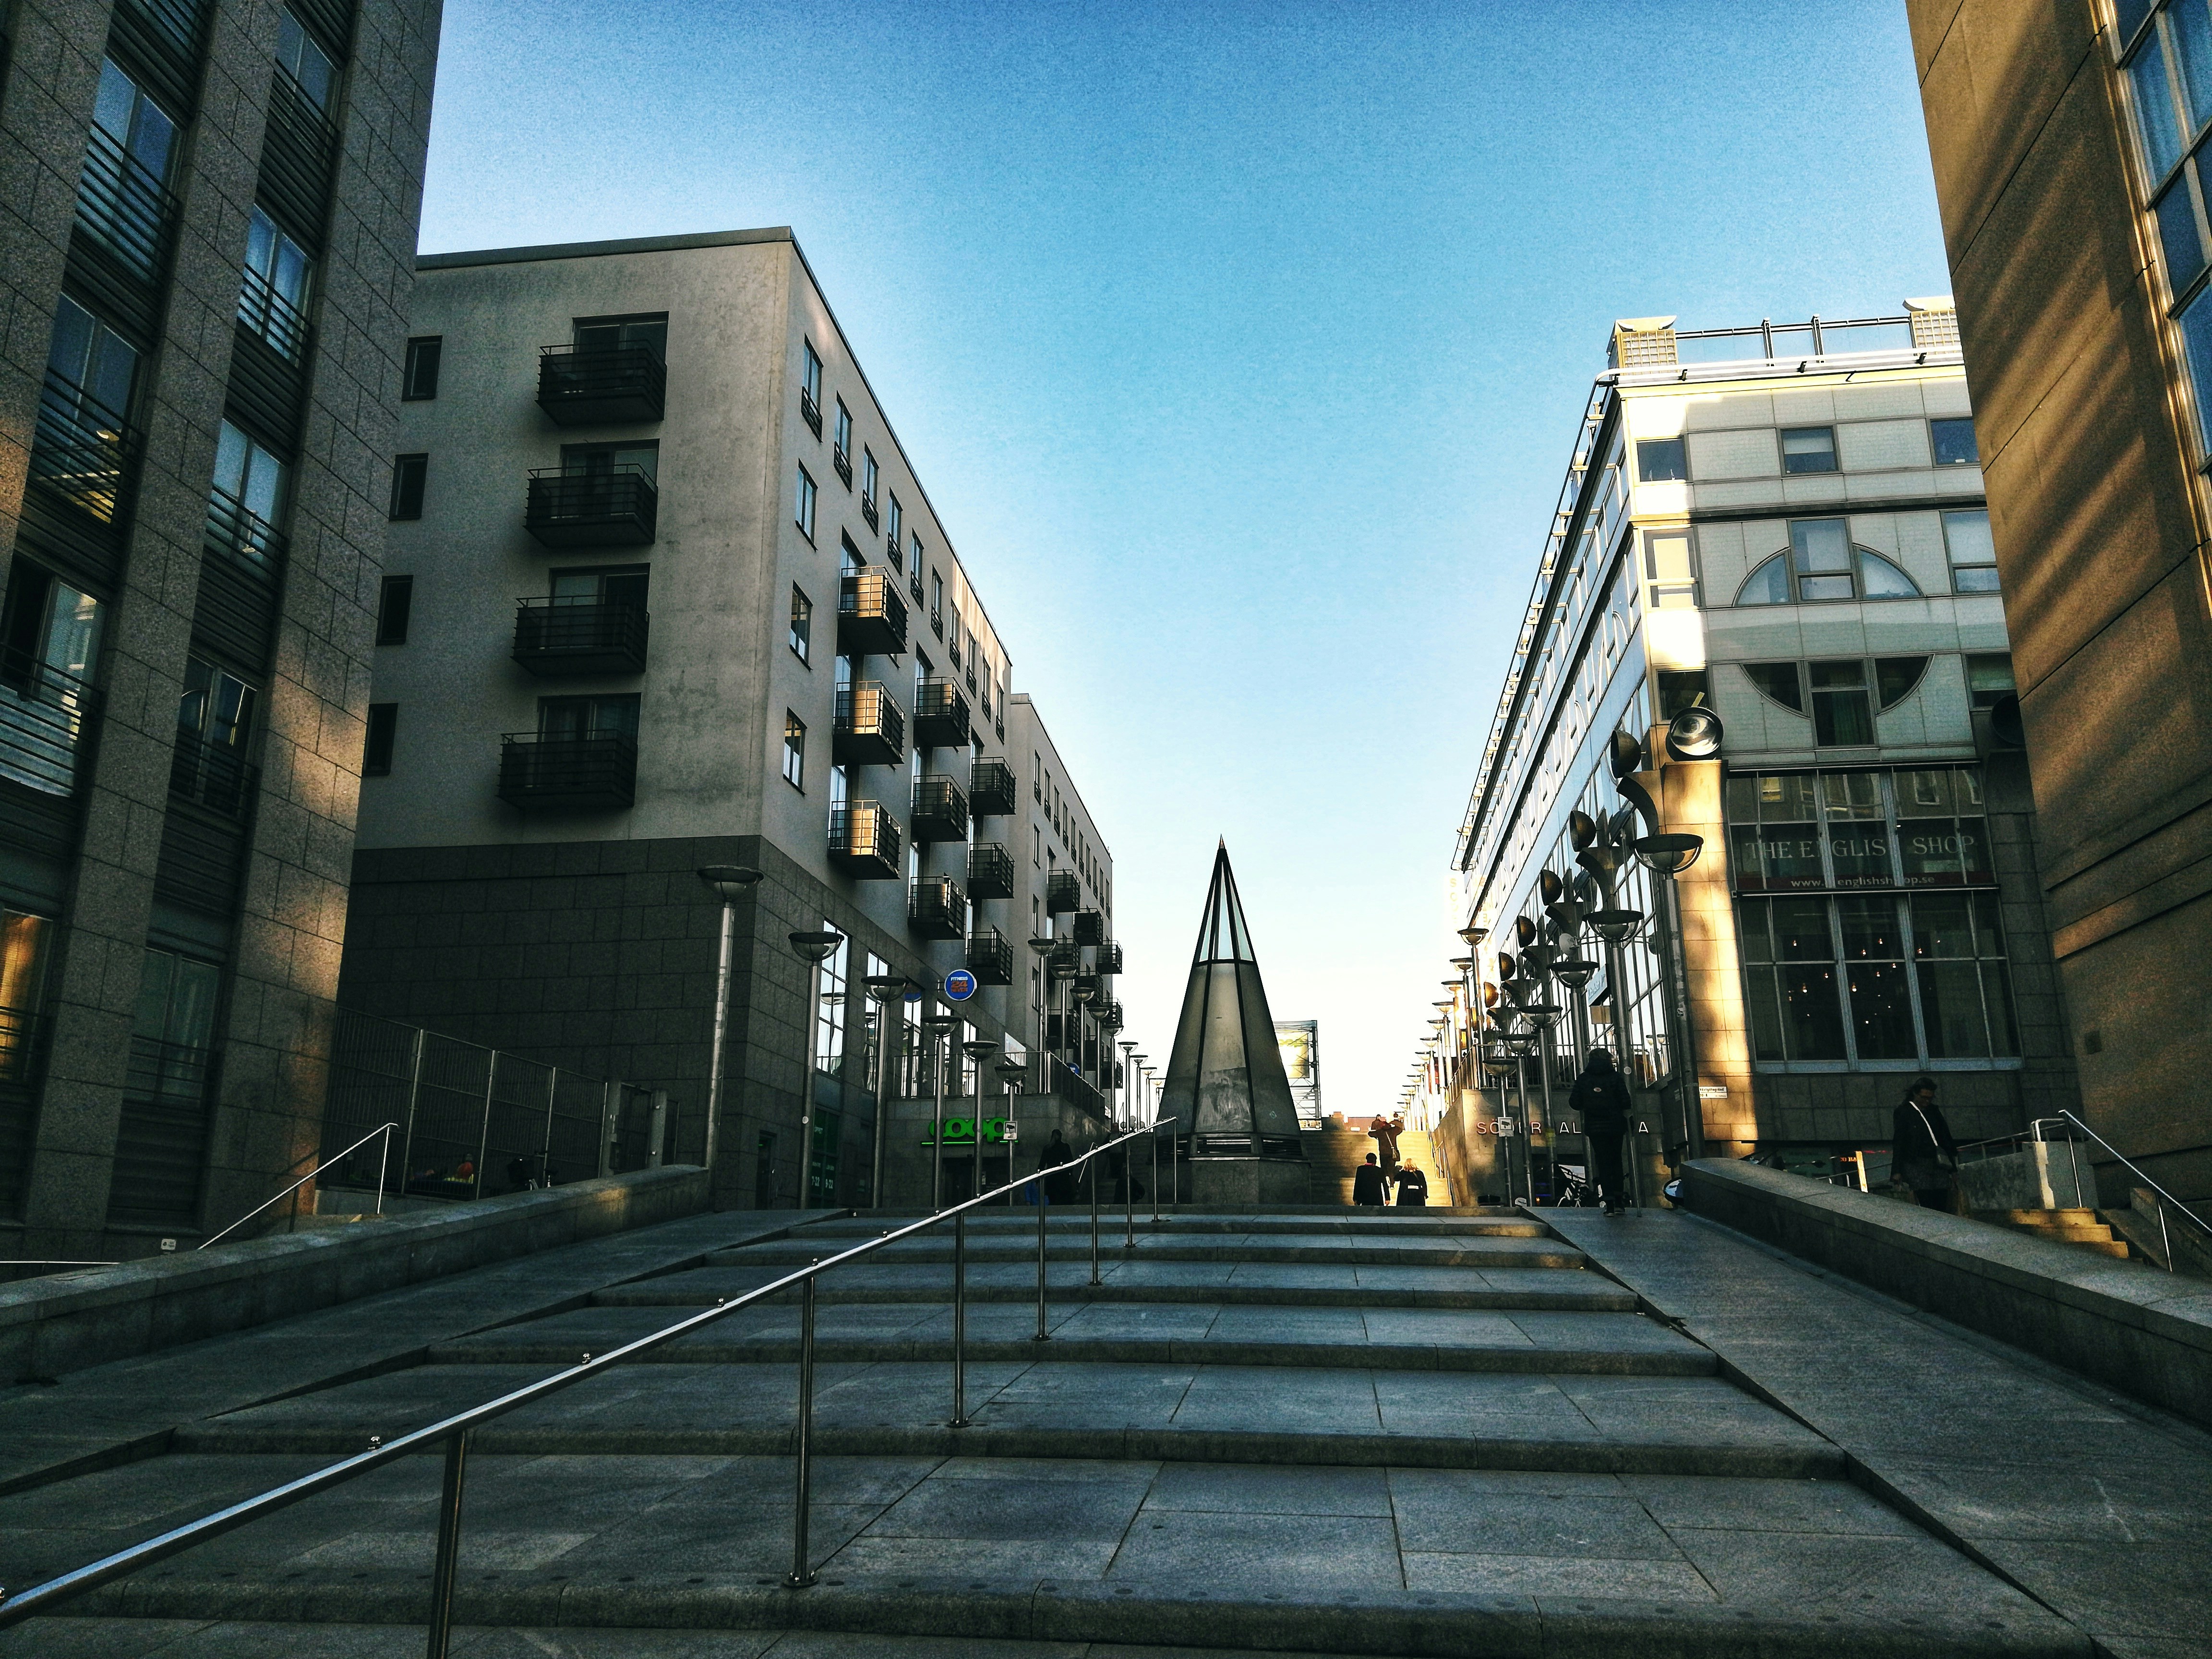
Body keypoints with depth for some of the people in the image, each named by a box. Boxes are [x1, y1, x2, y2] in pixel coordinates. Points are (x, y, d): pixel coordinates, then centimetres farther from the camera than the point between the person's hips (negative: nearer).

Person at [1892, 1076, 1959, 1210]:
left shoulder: (1935, 1110, 16)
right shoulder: (1904, 1112, 0)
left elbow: (1946, 1138, 21)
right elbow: (1898, 1142, -2)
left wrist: (1953, 1165, 17)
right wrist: (1897, 1171, -8)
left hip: (1939, 1165, 5)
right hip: (1917, 1166, -5)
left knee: (1942, 1206, -1)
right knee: (1927, 1207, -12)